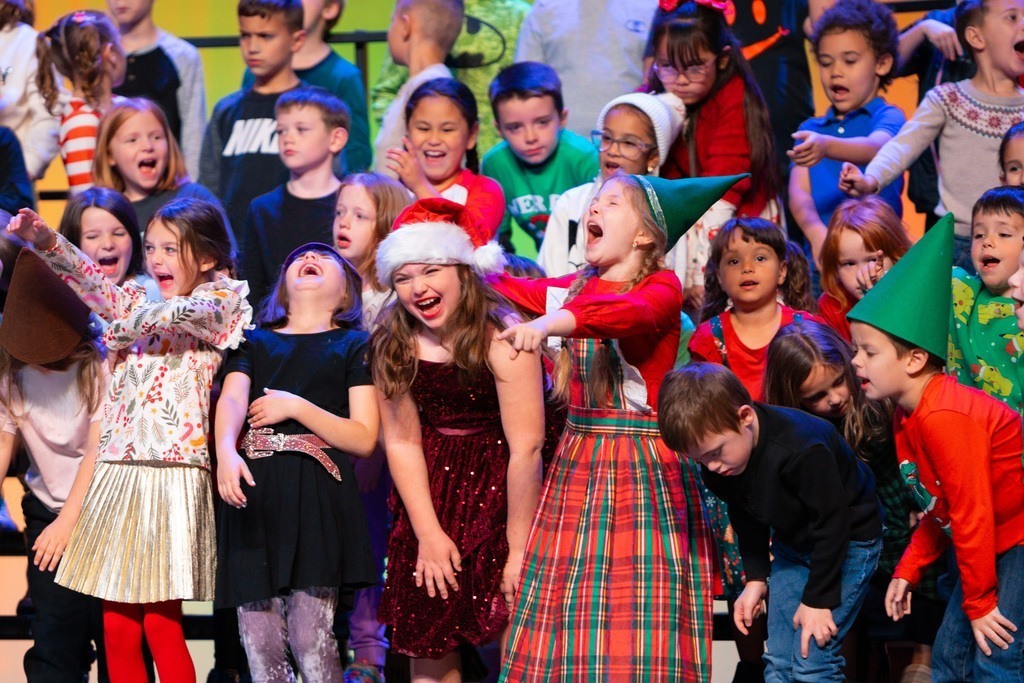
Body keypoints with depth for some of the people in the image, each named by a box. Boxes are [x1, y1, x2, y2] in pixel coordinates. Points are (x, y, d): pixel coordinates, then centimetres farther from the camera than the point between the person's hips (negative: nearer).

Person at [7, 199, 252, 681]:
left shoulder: (217, 302, 3)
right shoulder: (137, 301, 16)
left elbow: (182, 315, -19)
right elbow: (93, 285, 0)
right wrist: (47, 242, -14)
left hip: (172, 475, -5)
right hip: (118, 473, 5)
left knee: (161, 623, -6)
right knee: (117, 624, 3)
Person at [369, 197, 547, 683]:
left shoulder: (501, 340, -21)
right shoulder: (392, 346, -5)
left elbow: (526, 449, -21)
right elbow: (402, 443, -2)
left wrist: (518, 550, -21)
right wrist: (429, 535, -9)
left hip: (501, 492, -4)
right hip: (432, 493, 4)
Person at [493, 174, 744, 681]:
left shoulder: (662, 287, -8)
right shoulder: (574, 287, 13)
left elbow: (631, 313, -29)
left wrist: (553, 322, -45)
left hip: (646, 463, -6)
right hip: (579, 461, 6)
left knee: (640, 615, -8)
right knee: (570, 614, 4)